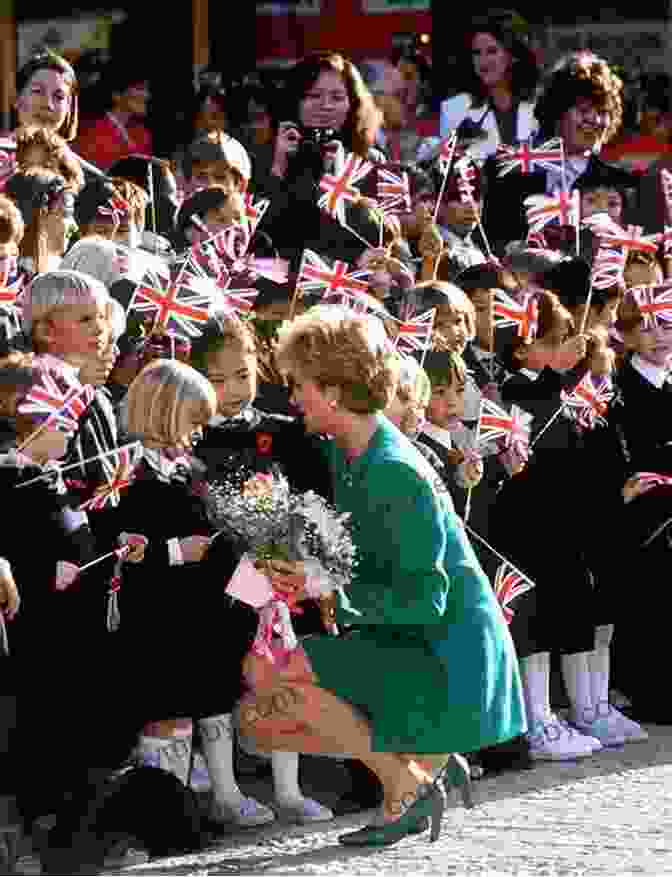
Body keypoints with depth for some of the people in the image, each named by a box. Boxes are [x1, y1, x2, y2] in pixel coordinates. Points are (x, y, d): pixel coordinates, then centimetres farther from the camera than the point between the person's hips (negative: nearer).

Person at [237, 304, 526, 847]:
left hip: (446, 654, -9)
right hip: (399, 643, 9)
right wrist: (303, 574, 0)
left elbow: (421, 600, -23)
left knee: (277, 677, -23)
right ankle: (423, 759, 7)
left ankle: (406, 786, -8)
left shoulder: (396, 474, -23)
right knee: (258, 719, 3)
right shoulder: (344, 457, 5)